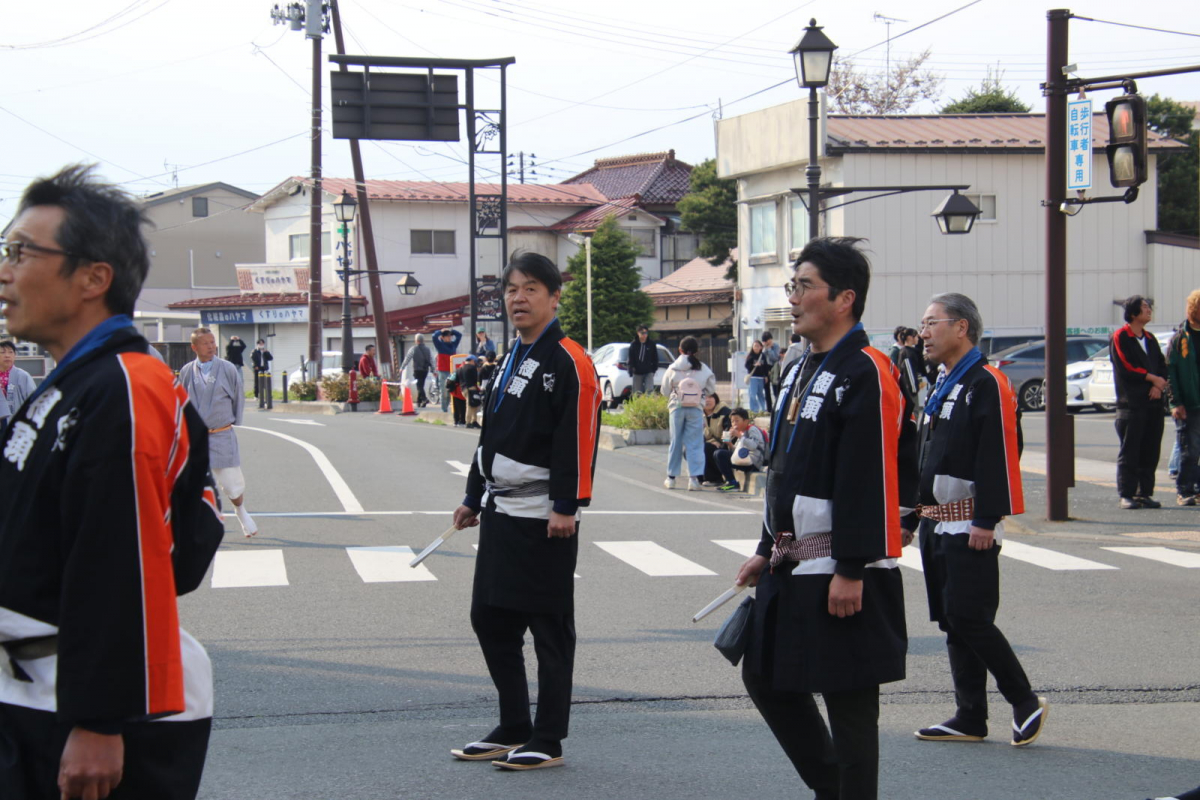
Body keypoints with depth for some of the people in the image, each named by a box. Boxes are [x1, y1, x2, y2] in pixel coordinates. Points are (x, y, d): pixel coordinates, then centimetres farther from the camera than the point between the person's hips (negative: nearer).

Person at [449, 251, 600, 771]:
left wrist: (566, 507, -21)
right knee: (490, 618, 12)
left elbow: (577, 439, -17)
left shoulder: (568, 362, -12)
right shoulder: (510, 360, 16)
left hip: (545, 518, -9)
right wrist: (474, 498, 22)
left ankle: (547, 742, 6)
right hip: (500, 513, 9)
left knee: (549, 627, -1)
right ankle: (513, 729, 23)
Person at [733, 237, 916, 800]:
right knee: (765, 678, 16)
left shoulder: (865, 373, -15)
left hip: (841, 570, -10)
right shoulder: (801, 372, 14)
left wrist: (851, 572, -22)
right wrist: (768, 551, 20)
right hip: (794, 564, 10)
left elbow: (870, 481, -20)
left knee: (847, 703, -1)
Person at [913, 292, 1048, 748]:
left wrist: (987, 521, -22)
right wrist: (917, 513, 21)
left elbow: (998, 456, -19)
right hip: (937, 523, 10)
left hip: (970, 526, -10)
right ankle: (970, 719, 14)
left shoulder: (987, 384, -13)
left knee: (969, 620, -11)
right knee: (952, 623, 9)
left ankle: (1026, 703, 3)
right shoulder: (943, 386, 17)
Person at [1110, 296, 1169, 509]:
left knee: (1150, 452, 5)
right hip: (1131, 402, -6)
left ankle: (1145, 493, 11)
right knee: (1129, 452, -6)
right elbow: (1126, 368, -11)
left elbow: (1162, 366, 14)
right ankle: (1126, 495, -4)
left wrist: (1158, 386, -5)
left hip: (1153, 402, 6)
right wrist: (1153, 378, -7)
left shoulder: (1150, 339, 19)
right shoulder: (1120, 338, -3)